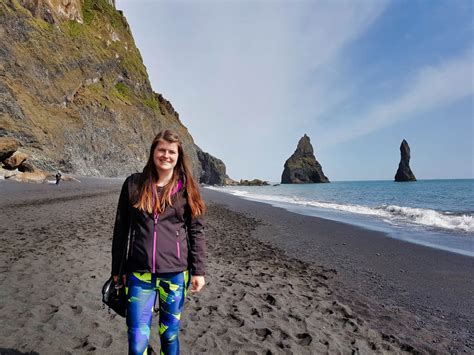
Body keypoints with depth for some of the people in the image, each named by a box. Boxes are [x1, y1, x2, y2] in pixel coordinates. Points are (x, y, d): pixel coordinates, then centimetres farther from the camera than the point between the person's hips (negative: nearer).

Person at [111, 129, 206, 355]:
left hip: (175, 273, 0)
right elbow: (121, 229, 6)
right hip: (139, 274, 0)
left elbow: (196, 231, 2)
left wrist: (198, 271, -1)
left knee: (170, 334, 14)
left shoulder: (186, 188, 0)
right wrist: (116, 269, 6)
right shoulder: (134, 184, 1)